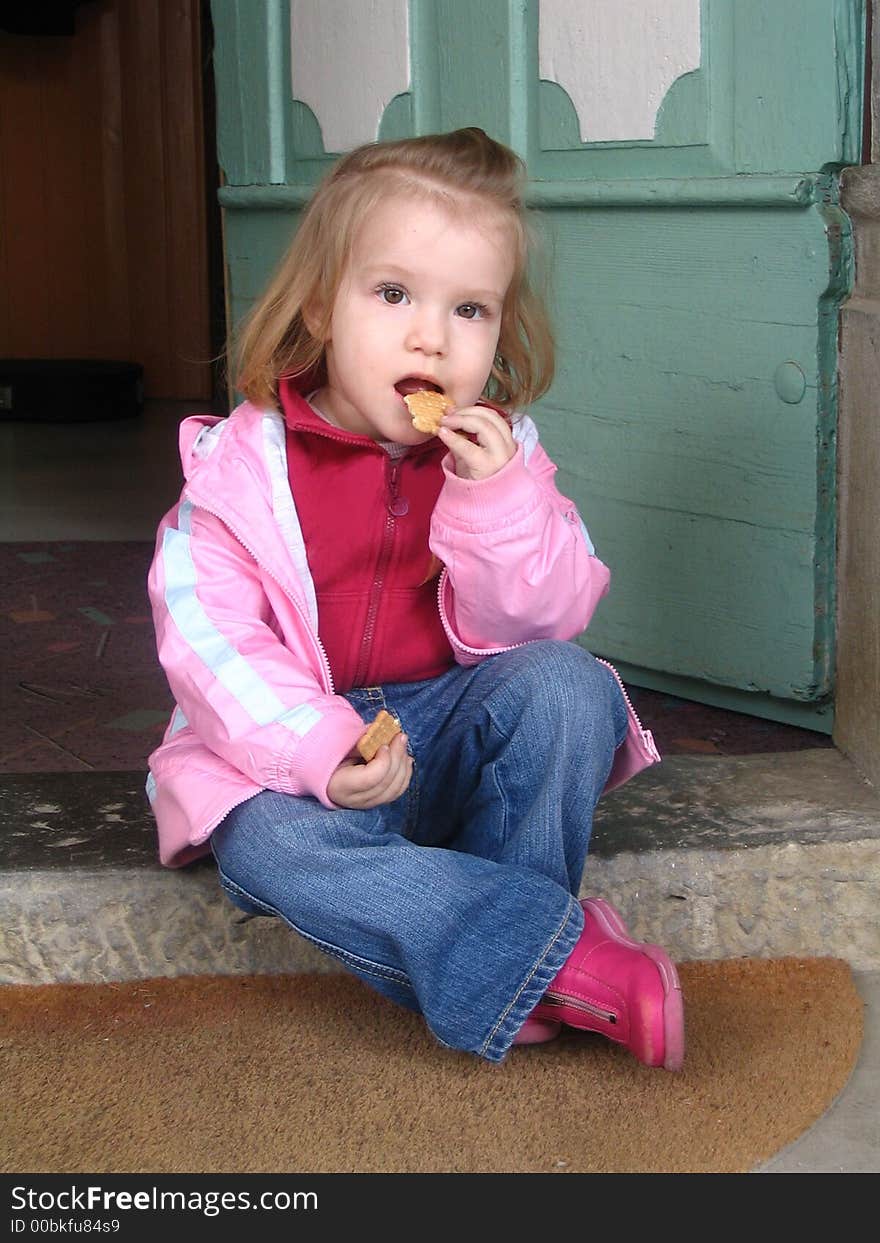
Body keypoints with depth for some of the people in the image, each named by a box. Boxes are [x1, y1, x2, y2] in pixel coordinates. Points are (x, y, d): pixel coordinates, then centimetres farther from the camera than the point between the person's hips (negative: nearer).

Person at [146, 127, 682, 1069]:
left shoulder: (499, 457, 1)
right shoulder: (241, 466, -8)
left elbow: (542, 624, -5)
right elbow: (207, 643, -15)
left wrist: (497, 502, -23)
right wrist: (321, 748, -31)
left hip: (453, 731, 3)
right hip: (296, 750, -2)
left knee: (565, 684, -26)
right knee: (278, 847, -34)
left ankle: (495, 964, -19)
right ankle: (566, 958, -31)